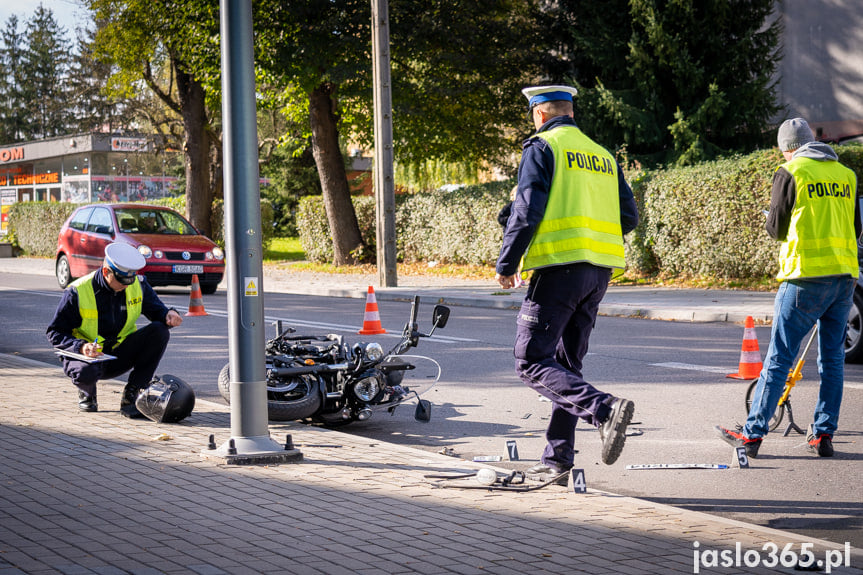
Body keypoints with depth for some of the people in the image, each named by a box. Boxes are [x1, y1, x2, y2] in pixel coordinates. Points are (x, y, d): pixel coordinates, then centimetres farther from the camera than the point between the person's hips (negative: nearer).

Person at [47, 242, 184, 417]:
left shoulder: (138, 285, -4)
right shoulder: (78, 292, -16)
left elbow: (156, 310, 6)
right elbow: (55, 333, -13)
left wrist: (168, 315, -20)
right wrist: (81, 347, -31)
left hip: (119, 355, 4)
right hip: (86, 356, -4)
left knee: (159, 331, -20)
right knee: (86, 371, -41)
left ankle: (131, 397, -17)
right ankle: (87, 393, 1)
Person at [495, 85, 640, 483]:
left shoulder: (542, 147, -2)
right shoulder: (603, 156, 18)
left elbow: (527, 210, -12)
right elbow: (629, 218, 15)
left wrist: (506, 264, -4)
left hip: (559, 268, -7)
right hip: (599, 271, 7)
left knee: (532, 363, -6)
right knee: (566, 364, 14)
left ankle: (605, 409, -25)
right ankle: (557, 461, 14)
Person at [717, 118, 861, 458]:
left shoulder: (790, 173, -4)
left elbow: (777, 229, -1)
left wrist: (770, 221, 20)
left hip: (806, 277, -5)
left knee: (779, 357, -3)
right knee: (833, 359, 11)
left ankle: (753, 433, -1)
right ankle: (823, 435, 12)